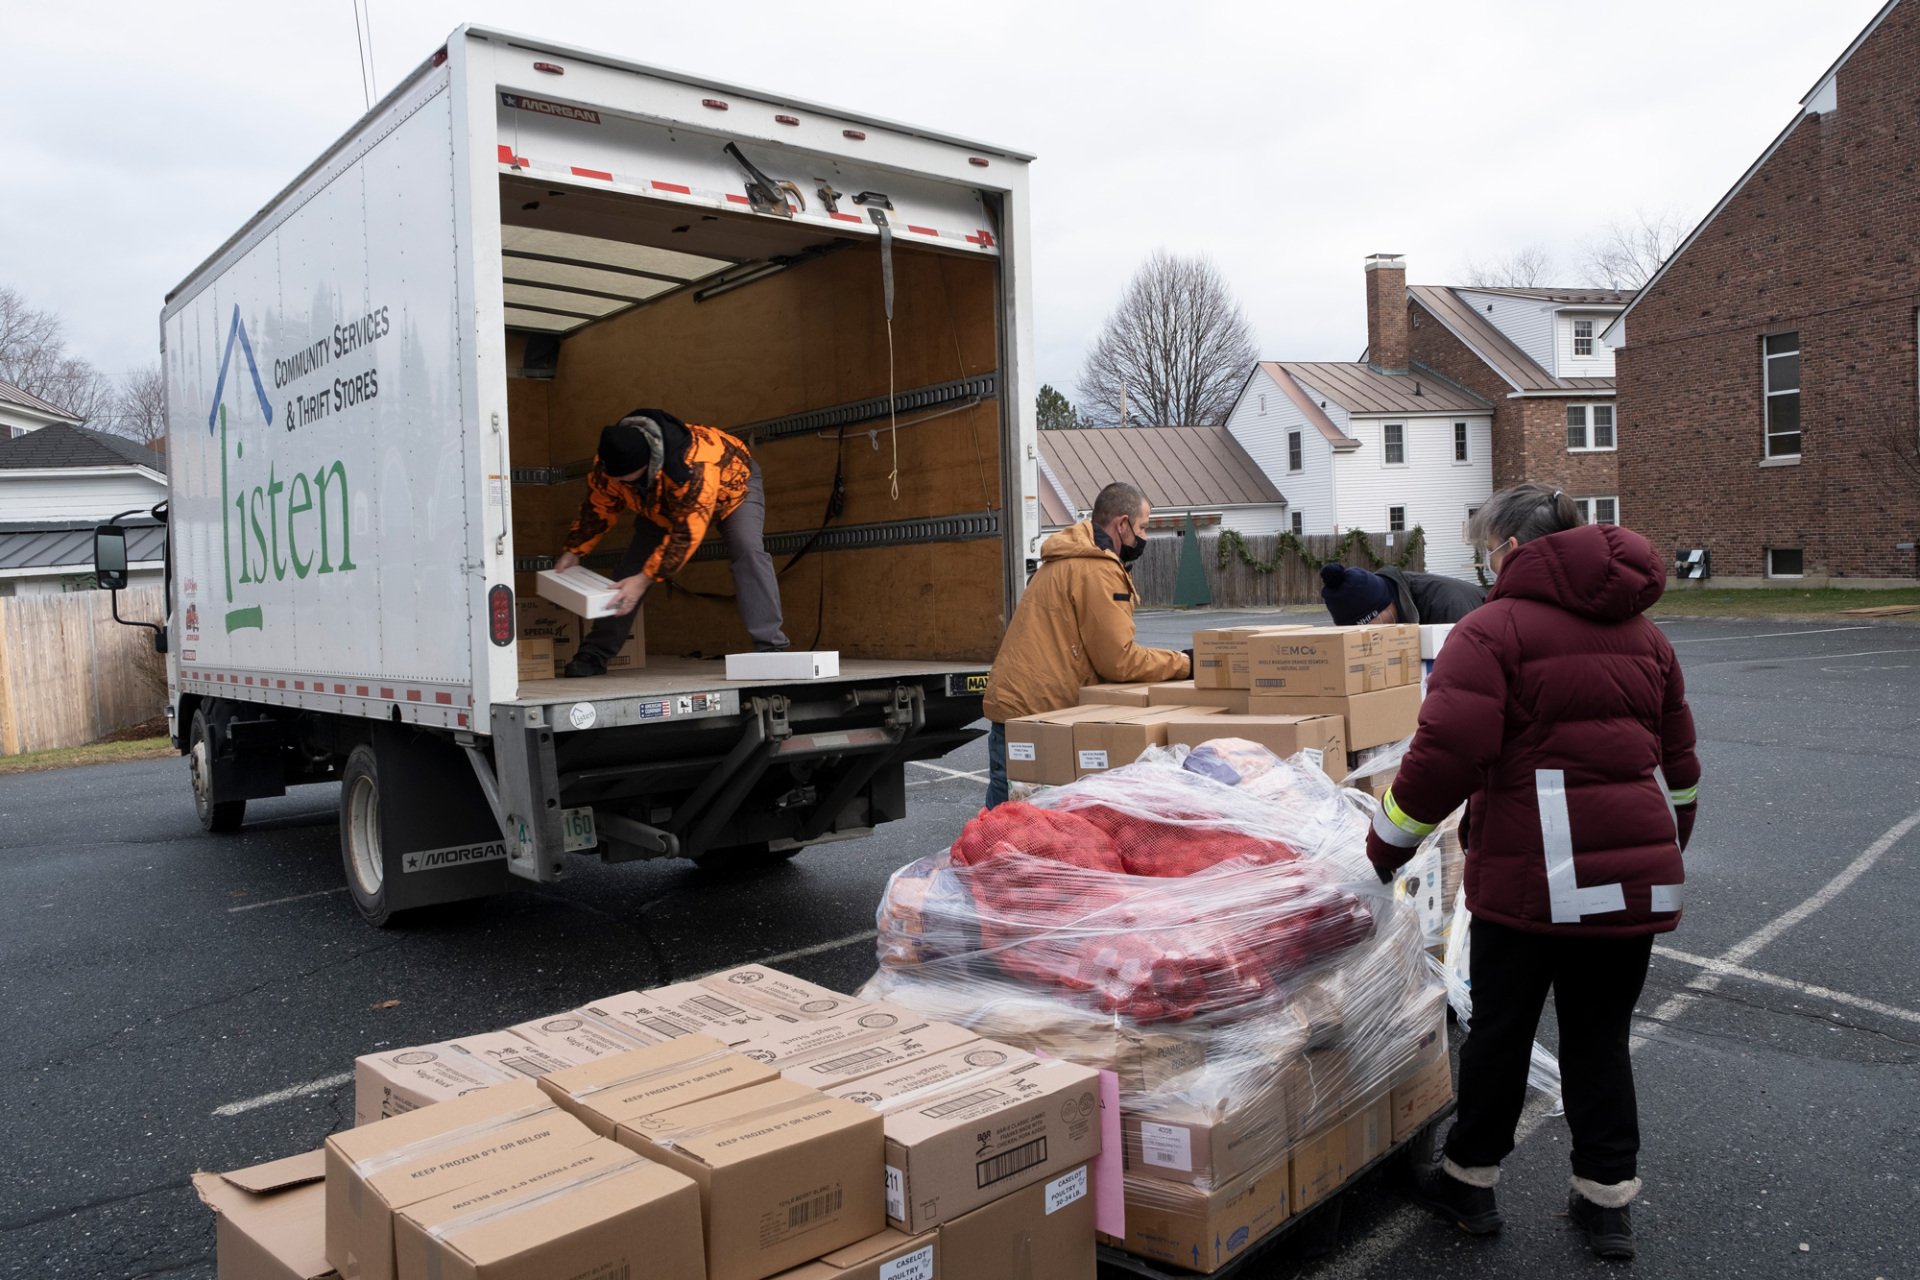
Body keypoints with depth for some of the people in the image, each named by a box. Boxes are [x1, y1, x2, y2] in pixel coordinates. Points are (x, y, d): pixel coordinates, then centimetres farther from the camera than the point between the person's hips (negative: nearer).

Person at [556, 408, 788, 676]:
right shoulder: (607, 464, -28)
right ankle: (593, 655, 7)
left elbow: (686, 533, -44)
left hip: (730, 484, -5)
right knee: (630, 566, -3)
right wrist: (573, 552, -15)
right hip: (662, 503, 5)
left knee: (747, 550, -31)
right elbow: (598, 507, -9)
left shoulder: (695, 467, -48)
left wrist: (644, 579, -46)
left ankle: (770, 648, -32)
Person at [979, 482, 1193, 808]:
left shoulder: (1068, 560, 20)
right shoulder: (1097, 570, -12)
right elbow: (1119, 660, -13)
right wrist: (1185, 664, -1)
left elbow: (1101, 649, 19)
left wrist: (1173, 661, 14)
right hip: (1037, 713, -10)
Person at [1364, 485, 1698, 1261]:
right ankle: (1608, 1200, 23)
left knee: (1500, 1030, 9)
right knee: (1600, 1037, 16)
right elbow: (1679, 761, 22)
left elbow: (1447, 753, -18)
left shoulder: (1493, 629, -8)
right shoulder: (1642, 632, 15)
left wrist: (1387, 845, -7)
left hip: (1532, 876, -6)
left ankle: (1469, 1182, 24)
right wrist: (1666, 850, 33)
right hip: (1637, 877, 6)